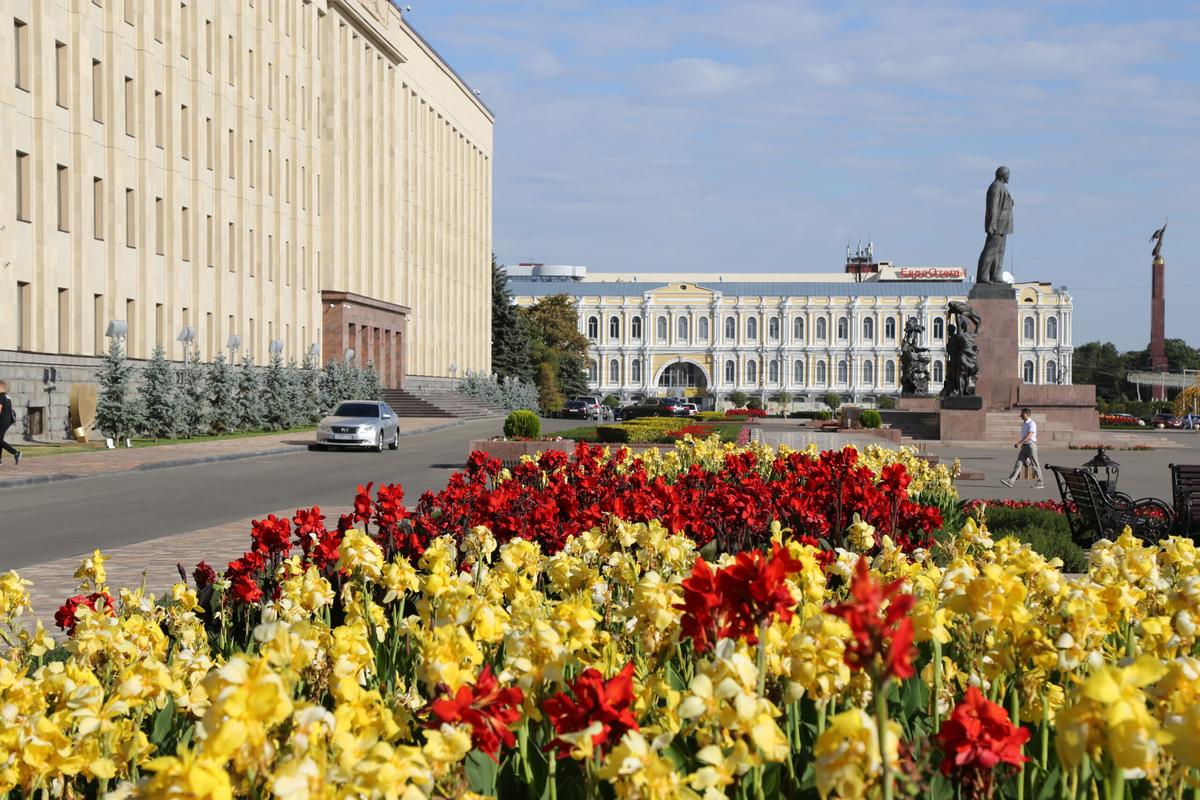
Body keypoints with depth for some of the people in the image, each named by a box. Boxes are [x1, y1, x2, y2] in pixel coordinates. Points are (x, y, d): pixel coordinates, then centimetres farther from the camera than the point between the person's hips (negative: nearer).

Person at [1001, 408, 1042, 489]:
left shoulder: (1031, 424, -13)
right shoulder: (1023, 424, 15)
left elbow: (1029, 436, -24)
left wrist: (1020, 443, -32)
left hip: (1031, 445, -8)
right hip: (1024, 446, 8)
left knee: (1035, 465, 0)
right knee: (1018, 463, -3)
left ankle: (1041, 483, 10)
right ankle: (1010, 481, -12)